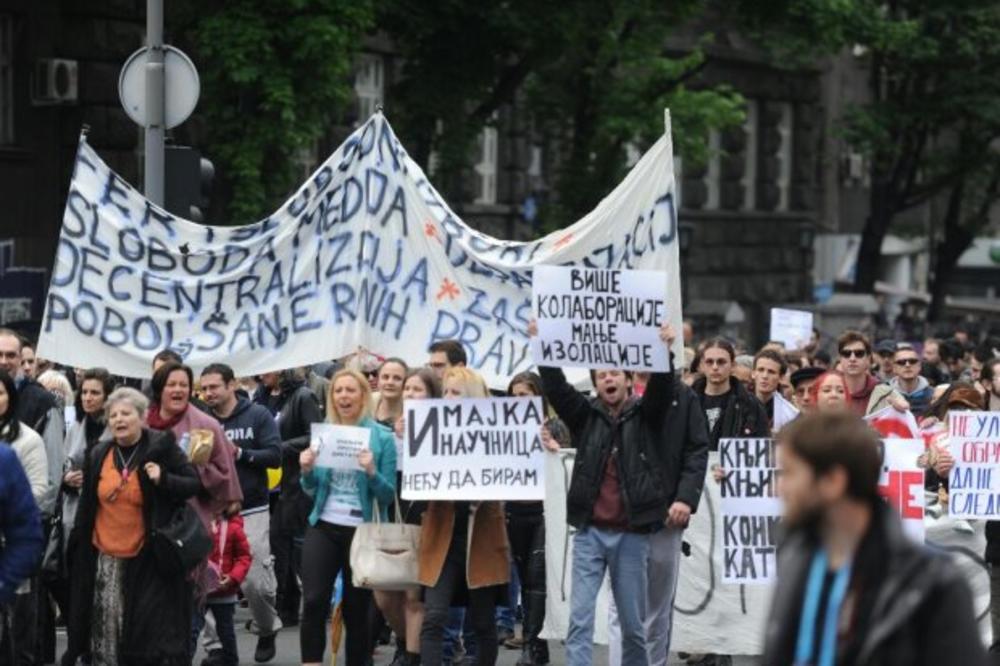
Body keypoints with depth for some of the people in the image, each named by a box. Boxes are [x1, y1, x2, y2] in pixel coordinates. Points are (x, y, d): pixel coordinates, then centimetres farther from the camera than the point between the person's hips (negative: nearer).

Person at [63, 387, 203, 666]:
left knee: (154, 630, -4)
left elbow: (195, 484, -4)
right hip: (106, 558, 4)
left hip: (149, 558, -4)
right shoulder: (98, 455, 7)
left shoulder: (162, 447, -5)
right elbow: (87, 507, 15)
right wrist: (78, 545, 15)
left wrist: (164, 479, -21)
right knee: (106, 630, 6)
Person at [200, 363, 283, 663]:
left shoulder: (258, 416, 0)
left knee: (254, 581, -6)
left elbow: (275, 456, -7)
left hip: (251, 511, -2)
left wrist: (240, 453, -16)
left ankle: (267, 630, 21)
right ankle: (215, 645, 5)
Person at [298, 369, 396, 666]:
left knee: (356, 608, 7)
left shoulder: (382, 438, -3)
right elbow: (312, 491, 14)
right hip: (323, 527, 2)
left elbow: (389, 495, -5)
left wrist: (371, 472, -22)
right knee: (314, 600, -14)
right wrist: (307, 471, -7)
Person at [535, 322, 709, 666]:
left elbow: (661, 387, -12)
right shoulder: (586, 415, 7)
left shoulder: (645, 415, 4)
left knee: (633, 622, 7)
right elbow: (556, 387, -4)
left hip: (633, 533, 0)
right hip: (590, 531, 1)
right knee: (580, 618, -6)